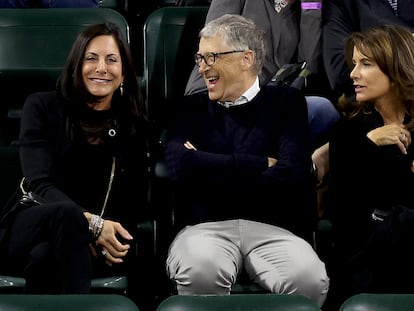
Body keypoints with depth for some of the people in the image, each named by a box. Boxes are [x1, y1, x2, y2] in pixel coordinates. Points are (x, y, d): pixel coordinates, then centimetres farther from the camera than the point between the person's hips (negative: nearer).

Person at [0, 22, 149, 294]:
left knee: (45, 258, -36)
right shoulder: (43, 107, 4)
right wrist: (91, 223, -28)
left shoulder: (136, 128, 10)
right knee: (66, 212, -38)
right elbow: (39, 184, -9)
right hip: (29, 230, -1)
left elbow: (136, 203, 4)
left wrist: (104, 235, -21)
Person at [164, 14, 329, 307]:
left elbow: (289, 174, -4)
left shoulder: (286, 102, 12)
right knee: (200, 271, -36)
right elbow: (181, 167, -4)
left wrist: (209, 168, -1)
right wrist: (260, 164, -3)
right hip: (206, 227, 0)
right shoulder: (190, 109, 16)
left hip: (273, 229, 0)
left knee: (309, 280, -32)